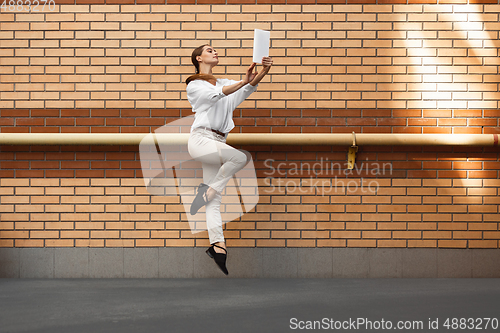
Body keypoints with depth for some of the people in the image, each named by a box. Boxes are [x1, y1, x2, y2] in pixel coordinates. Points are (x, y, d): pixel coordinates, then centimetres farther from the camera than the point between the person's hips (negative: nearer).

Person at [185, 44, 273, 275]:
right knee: (242, 156, -28)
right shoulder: (194, 85, 6)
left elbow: (246, 90, 5)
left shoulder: (225, 83, 24)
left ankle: (217, 245, -13)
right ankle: (209, 190, -14)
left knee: (215, 201, -5)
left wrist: (263, 72, -14)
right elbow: (216, 95, -14)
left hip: (217, 143, 6)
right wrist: (243, 82, -29)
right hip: (200, 139, -6)